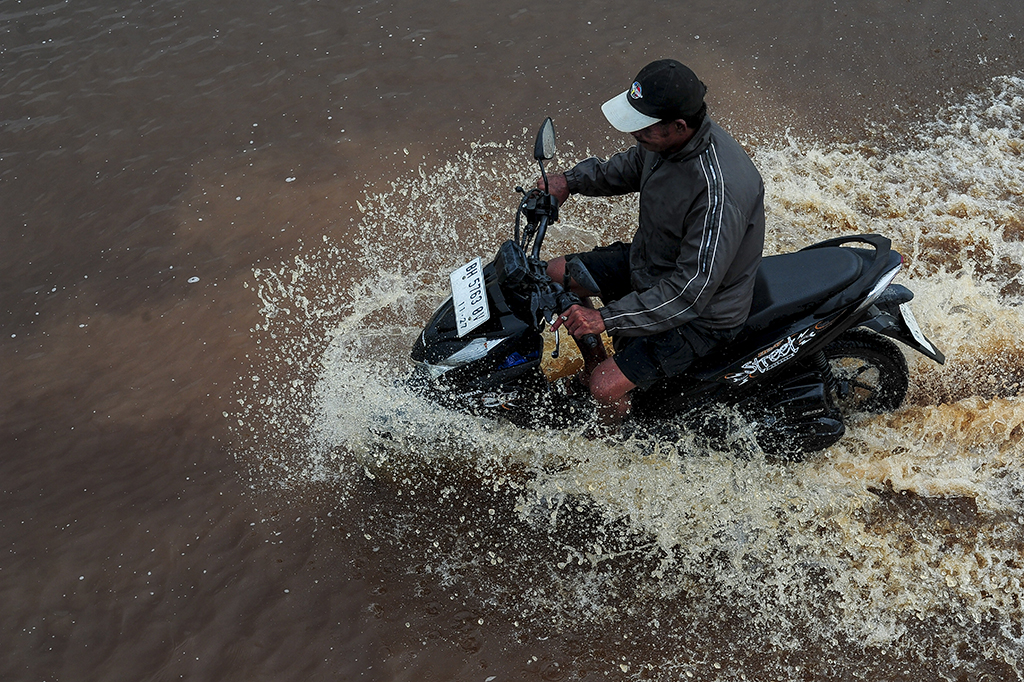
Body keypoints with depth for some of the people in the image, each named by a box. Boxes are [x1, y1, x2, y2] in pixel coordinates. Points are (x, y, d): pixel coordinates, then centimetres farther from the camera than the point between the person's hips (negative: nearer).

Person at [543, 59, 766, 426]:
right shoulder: (665, 140, -12)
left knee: (606, 389, -18)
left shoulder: (719, 189, -38)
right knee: (557, 272, 12)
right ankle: (595, 363, 32)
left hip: (701, 313, -9)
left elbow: (693, 290, -35)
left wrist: (608, 318, -37)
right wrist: (572, 180, -1)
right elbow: (632, 166, 14)